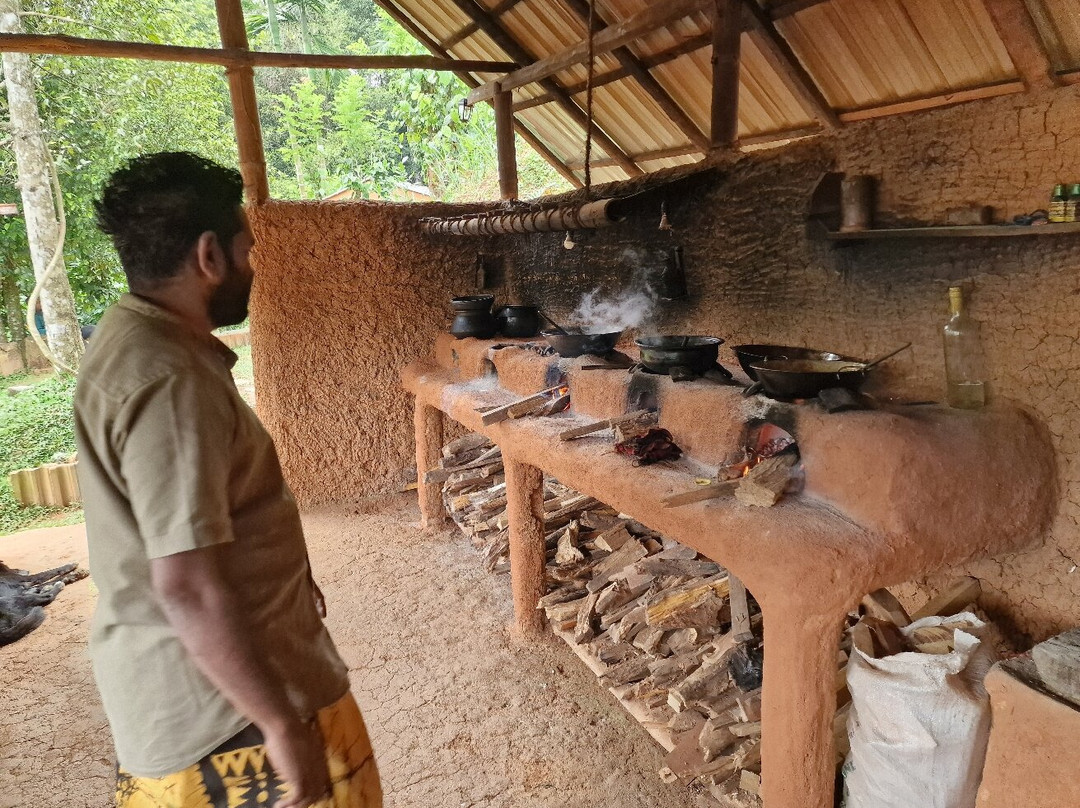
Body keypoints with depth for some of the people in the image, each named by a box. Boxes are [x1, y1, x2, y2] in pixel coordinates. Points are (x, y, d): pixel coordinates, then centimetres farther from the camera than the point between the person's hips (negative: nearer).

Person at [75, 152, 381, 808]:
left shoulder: (133, 340, 5)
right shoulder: (168, 382, -28)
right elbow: (189, 588, -30)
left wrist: (288, 575, 22)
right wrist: (284, 724, -23)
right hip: (223, 701, -9)